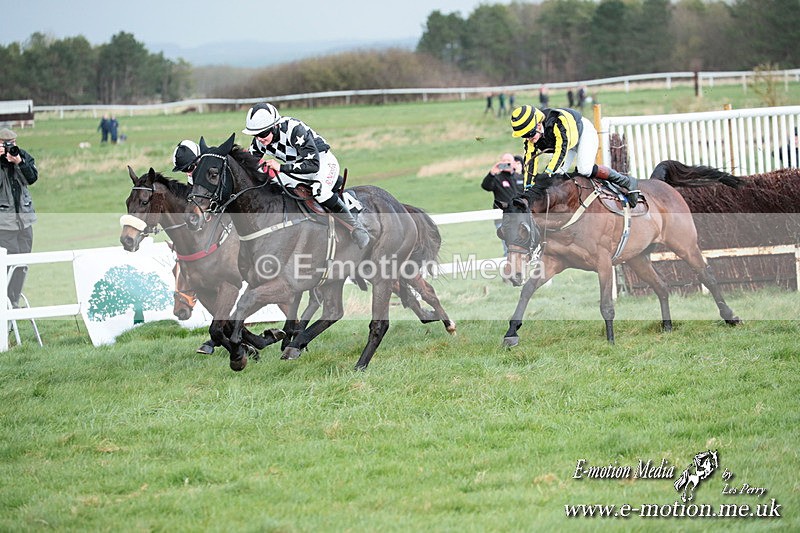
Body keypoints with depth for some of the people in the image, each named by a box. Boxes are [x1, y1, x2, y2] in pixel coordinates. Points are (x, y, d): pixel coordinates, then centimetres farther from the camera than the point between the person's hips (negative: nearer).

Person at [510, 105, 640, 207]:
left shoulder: (557, 122, -42)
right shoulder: (531, 136, -20)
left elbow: (561, 150, -44)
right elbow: (530, 160, -17)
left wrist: (547, 174, -48)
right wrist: (527, 189, -21)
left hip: (584, 132, -7)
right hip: (570, 143, 7)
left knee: (585, 170, -26)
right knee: (558, 174, -8)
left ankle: (627, 182, -13)